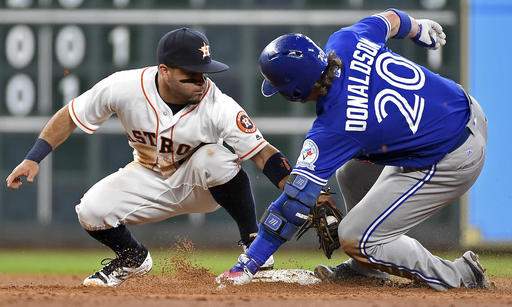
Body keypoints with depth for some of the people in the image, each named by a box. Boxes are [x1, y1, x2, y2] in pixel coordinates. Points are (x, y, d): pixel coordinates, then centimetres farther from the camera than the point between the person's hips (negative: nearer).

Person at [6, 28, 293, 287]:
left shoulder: (218, 106, -31)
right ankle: (133, 257, 13)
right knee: (91, 211, -21)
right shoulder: (124, 87, -26)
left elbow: (263, 154, -28)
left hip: (201, 183, -2)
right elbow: (70, 116, -11)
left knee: (215, 158, -36)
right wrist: (33, 159, -15)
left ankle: (254, 243, -16)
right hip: (149, 179, 2)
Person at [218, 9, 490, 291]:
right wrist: (419, 29, 39)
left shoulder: (332, 128, -26)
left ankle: (459, 276, 1)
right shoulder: (343, 42, -9)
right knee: (351, 172, 22)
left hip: (452, 165, -9)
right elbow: (391, 19, 13)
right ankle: (368, 268, 33)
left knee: (355, 239, -5)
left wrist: (246, 266, -20)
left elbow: (295, 202, -25)